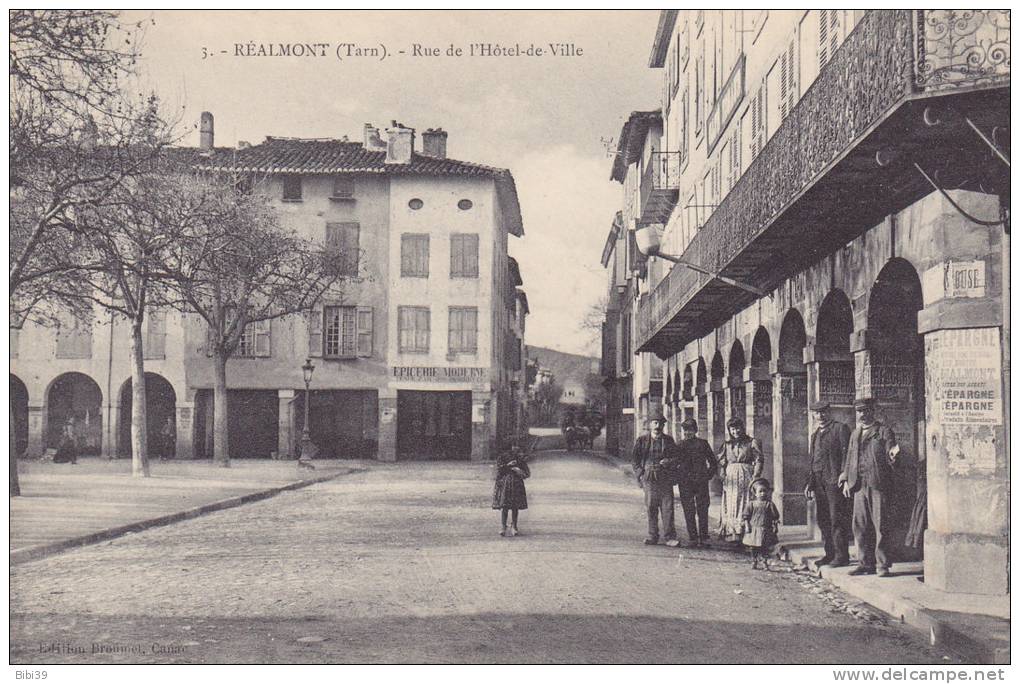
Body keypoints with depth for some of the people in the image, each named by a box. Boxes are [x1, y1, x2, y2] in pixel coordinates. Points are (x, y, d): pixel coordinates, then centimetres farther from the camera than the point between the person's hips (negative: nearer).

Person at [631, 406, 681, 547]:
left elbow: (676, 457, 13)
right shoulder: (642, 440, 7)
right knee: (651, 509, 2)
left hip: (665, 479, 0)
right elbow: (634, 459, 9)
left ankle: (670, 537, -3)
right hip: (649, 479, 0)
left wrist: (669, 461, -8)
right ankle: (653, 536, 11)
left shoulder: (668, 440, 11)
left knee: (667, 508, -5)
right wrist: (641, 474, -2)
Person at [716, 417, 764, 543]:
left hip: (746, 476, -3)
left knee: (746, 504, -7)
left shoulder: (752, 442, 4)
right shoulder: (727, 444, 14)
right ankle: (731, 534, 0)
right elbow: (721, 463, 15)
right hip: (731, 478, 3)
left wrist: (755, 477, -10)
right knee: (731, 506, -1)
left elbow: (759, 460, -1)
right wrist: (723, 477, 2)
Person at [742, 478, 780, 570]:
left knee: (765, 548, 1)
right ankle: (754, 562, 19)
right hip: (753, 529, 1)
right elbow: (746, 516, 2)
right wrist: (747, 526, -5)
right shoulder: (751, 503, 0)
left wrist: (775, 527, -1)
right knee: (753, 547, 6)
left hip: (765, 530, 0)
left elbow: (775, 517, 4)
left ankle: (765, 562, 9)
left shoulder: (769, 504, 0)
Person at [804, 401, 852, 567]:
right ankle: (830, 553, 16)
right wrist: (810, 483, 16)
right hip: (819, 481, 7)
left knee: (837, 519, -7)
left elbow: (846, 453, -7)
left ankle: (842, 556, -3)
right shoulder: (815, 434, 22)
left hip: (835, 480, -7)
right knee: (823, 519, 8)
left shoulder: (841, 428, 0)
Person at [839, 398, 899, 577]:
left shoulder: (884, 431, 3)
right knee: (860, 526, 5)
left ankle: (882, 565, 0)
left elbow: (889, 458, -3)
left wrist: (892, 454, -26)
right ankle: (865, 563, 12)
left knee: (880, 525, -4)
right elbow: (849, 458, 21)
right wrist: (846, 480, 11)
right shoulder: (854, 434, 19)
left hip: (878, 484, -5)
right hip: (859, 486, 5)